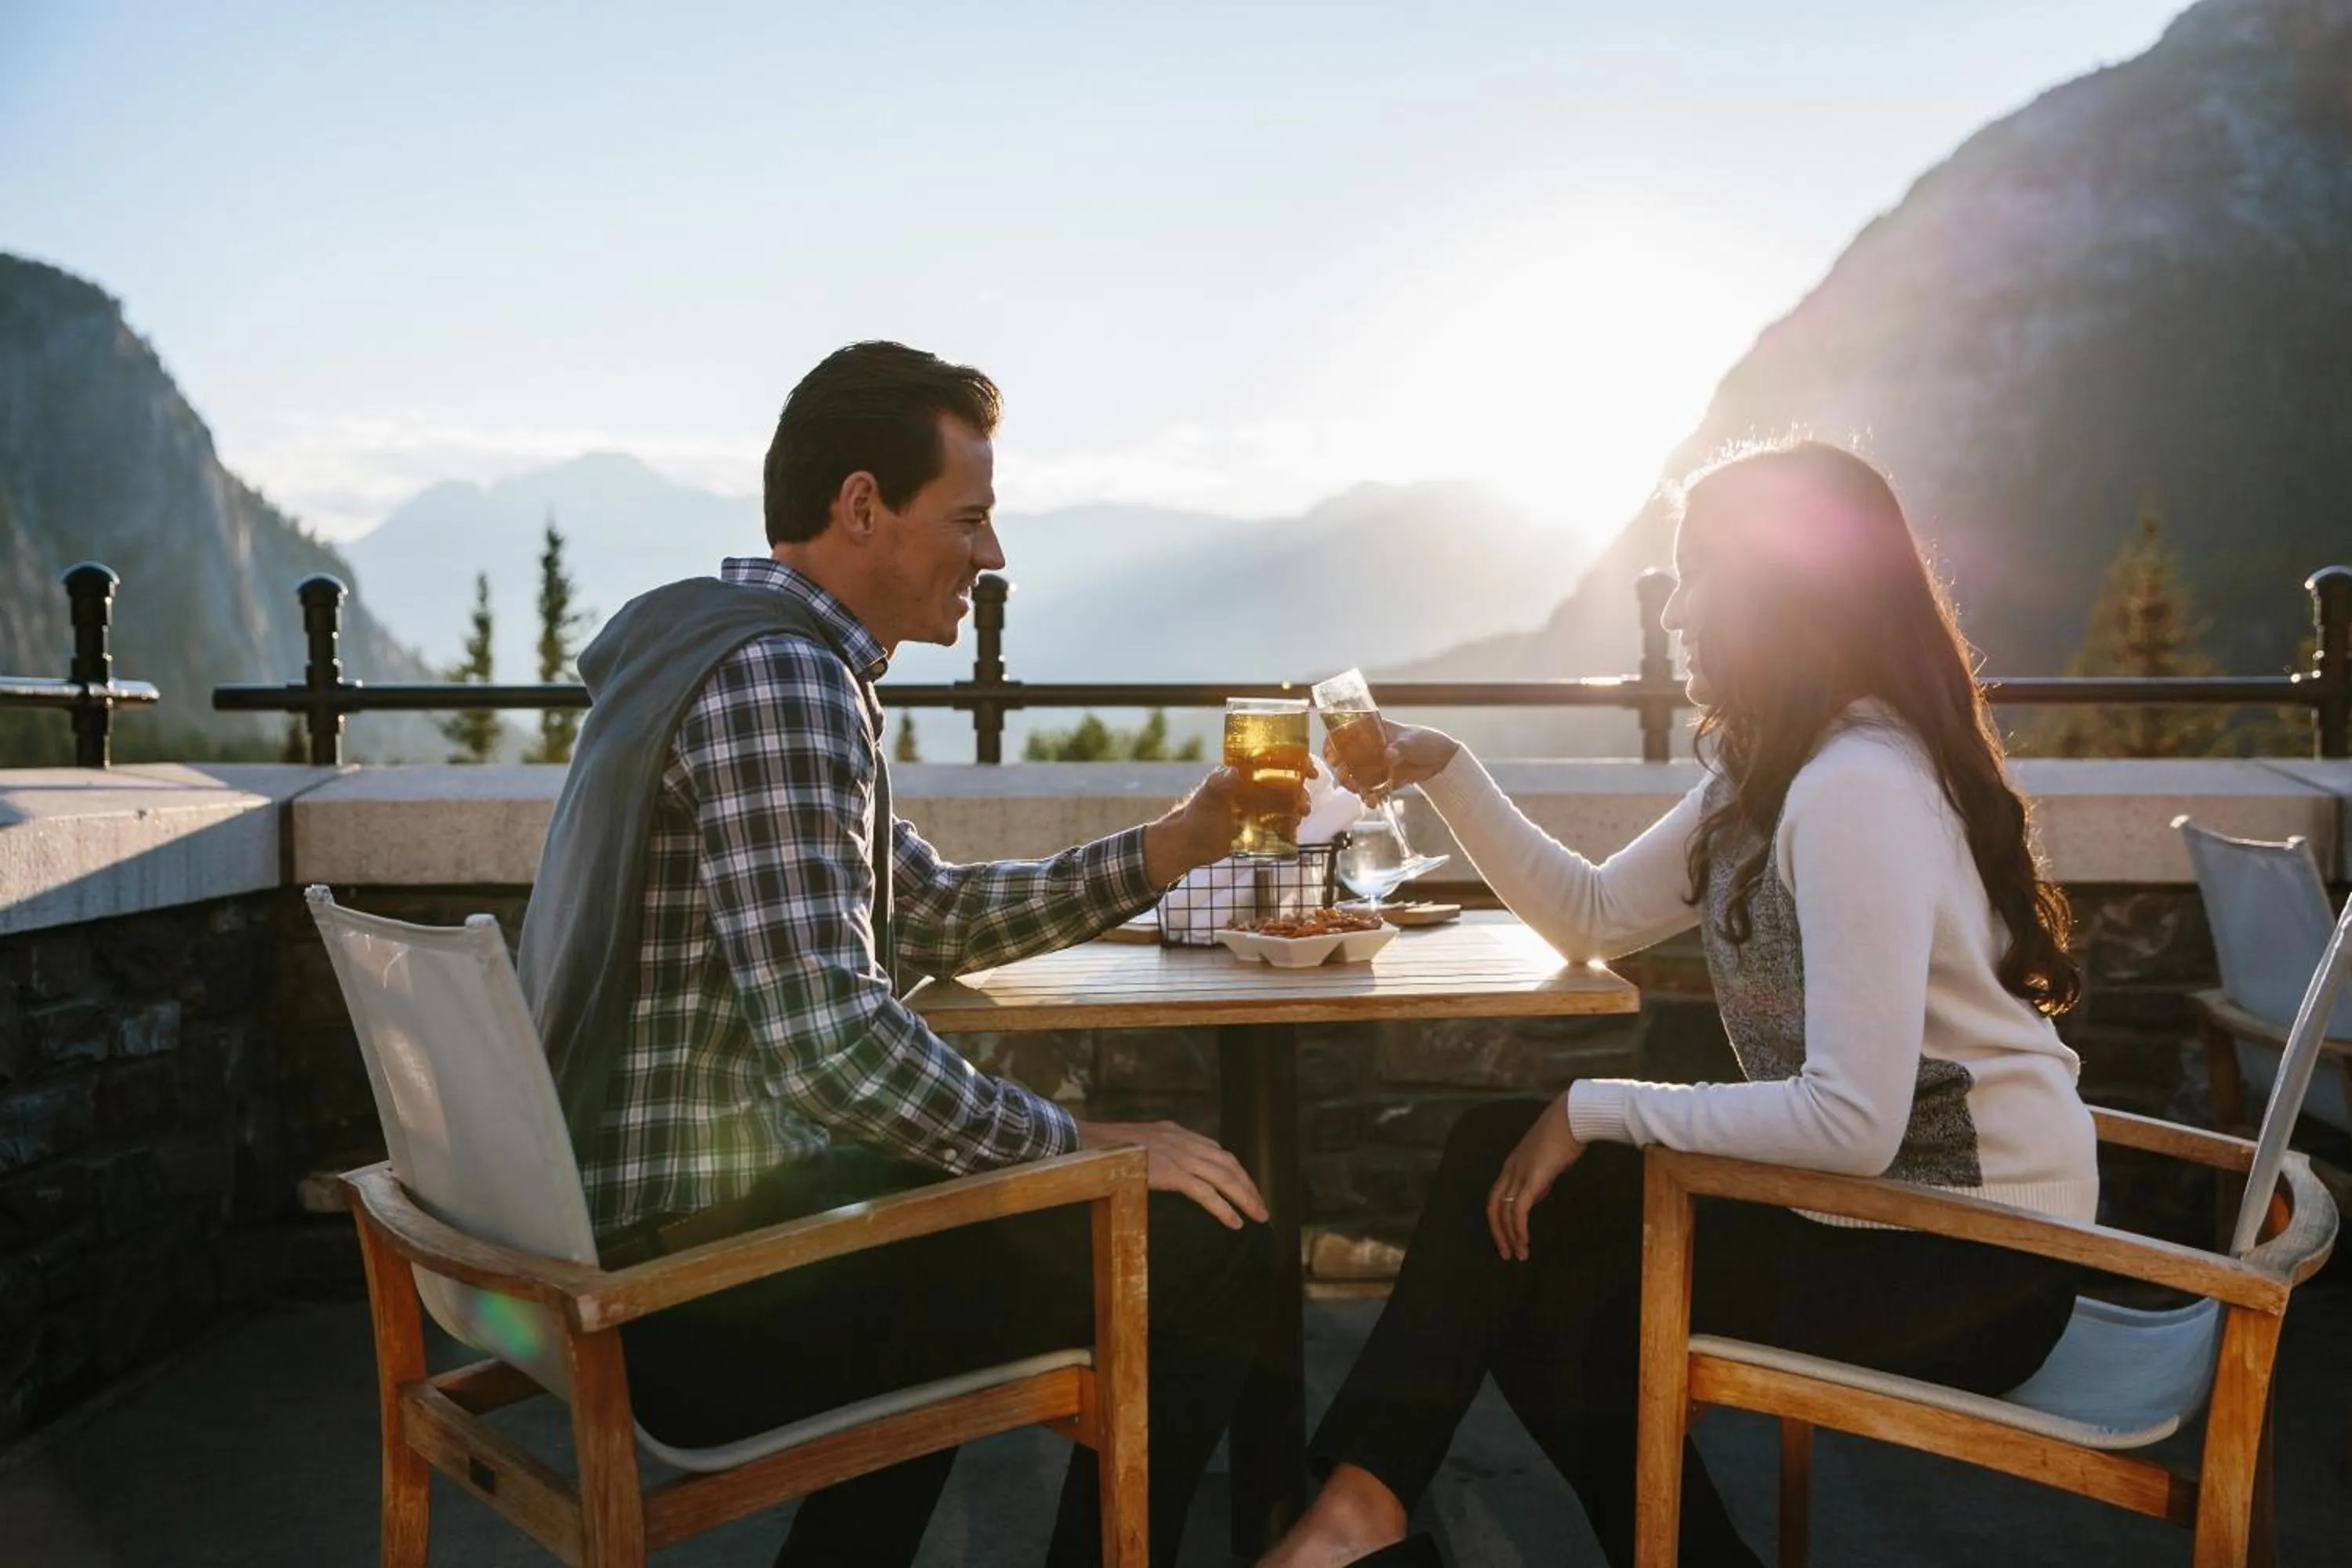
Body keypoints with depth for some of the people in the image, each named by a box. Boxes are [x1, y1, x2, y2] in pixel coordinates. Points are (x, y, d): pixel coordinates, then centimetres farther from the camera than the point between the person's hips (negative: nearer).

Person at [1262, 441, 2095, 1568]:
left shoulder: (1855, 790, -25)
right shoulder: (1766, 774, 6)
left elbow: (1852, 1124, -31)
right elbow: (1593, 918, 14)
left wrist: (1598, 1110, -21)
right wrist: (1445, 775, 6)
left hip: (1969, 1261, -8)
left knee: (1553, 1303, -3)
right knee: (1497, 1157, 2)